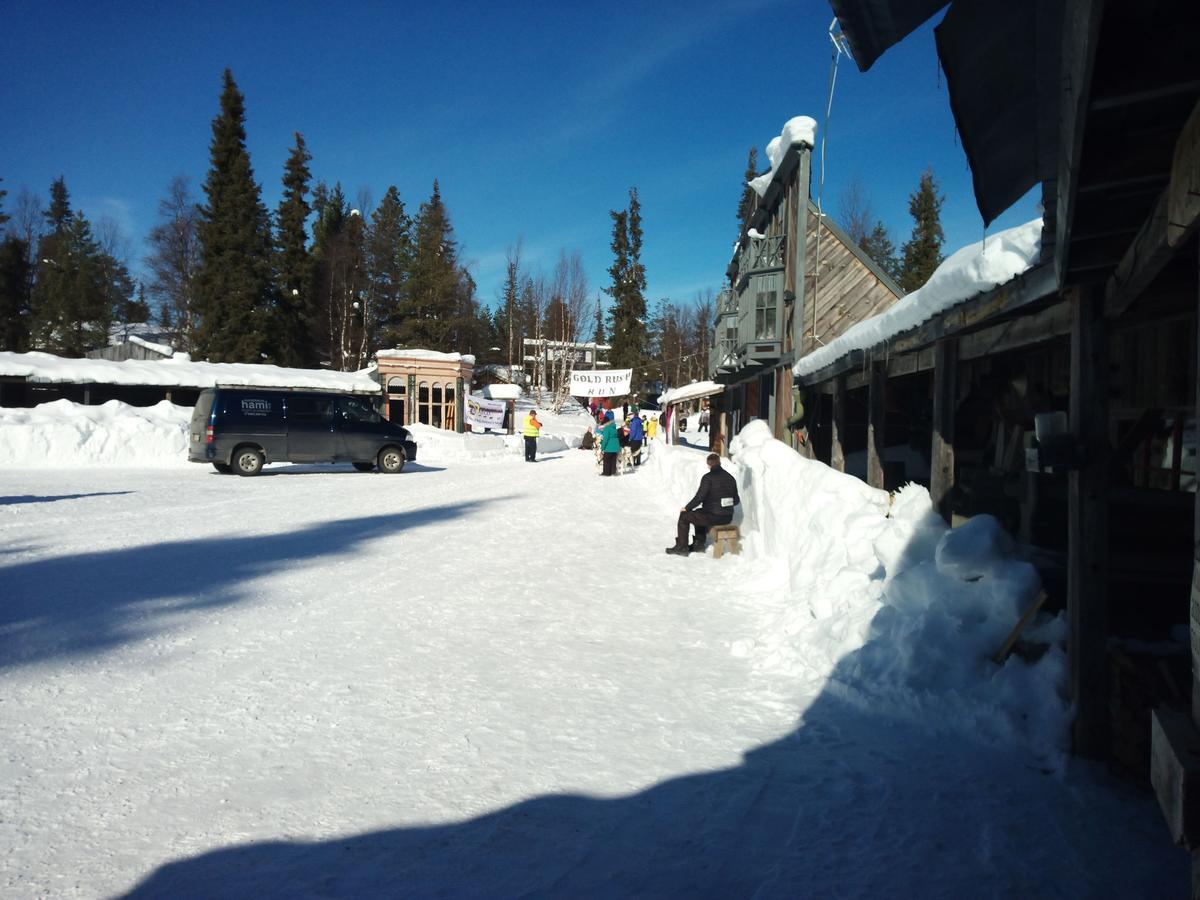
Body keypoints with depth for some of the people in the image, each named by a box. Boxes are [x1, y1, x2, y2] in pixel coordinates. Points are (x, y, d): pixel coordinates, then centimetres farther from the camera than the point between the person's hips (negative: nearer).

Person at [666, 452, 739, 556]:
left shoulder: (708, 478, -13)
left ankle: (681, 547, 18)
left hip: (713, 517, -7)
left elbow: (699, 497, -16)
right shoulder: (730, 478, 6)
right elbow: (736, 501, 10)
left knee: (684, 516, 14)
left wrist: (687, 508, -1)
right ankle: (699, 544, 37)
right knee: (698, 513, 34)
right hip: (728, 518, 7)